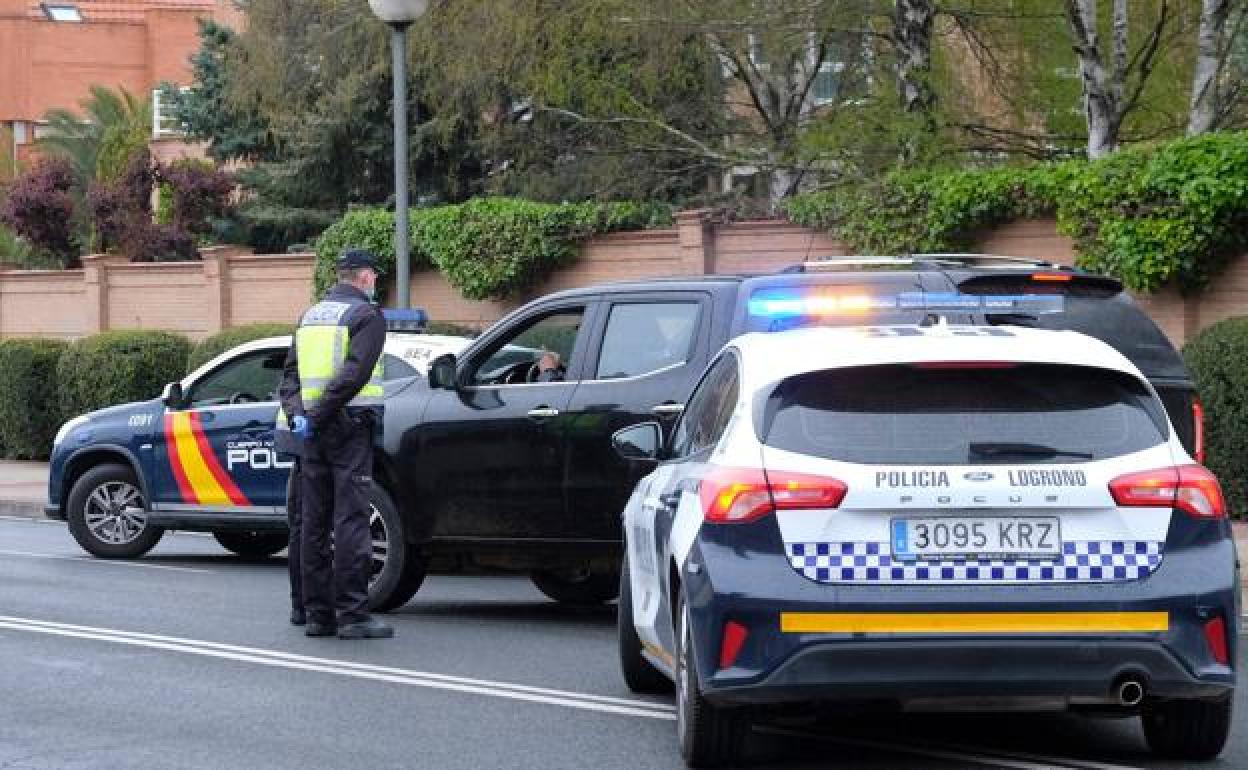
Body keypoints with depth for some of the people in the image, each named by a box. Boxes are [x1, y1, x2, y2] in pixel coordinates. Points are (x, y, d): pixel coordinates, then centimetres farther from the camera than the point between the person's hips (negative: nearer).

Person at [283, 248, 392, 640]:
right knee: (351, 519, -8)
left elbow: (291, 371, 12)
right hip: (350, 426, -7)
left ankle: (318, 612, 10)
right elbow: (355, 373, -17)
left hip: (314, 431, 7)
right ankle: (353, 614, -11)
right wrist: (317, 417, -15)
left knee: (314, 521, 9)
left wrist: (299, 414, 0)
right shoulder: (366, 315, -6)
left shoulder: (310, 315, 17)